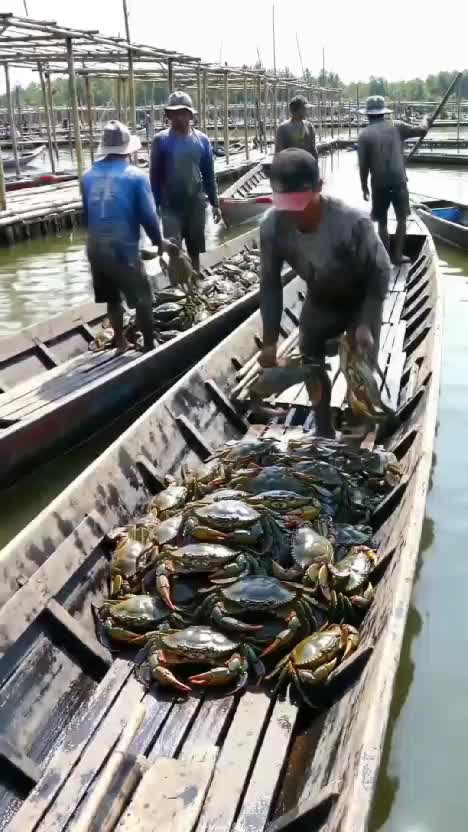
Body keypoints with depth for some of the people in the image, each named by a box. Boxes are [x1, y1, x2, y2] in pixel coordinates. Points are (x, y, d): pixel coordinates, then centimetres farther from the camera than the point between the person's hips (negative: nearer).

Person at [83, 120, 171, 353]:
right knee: (143, 300, 8)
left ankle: (121, 342, 33)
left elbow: (86, 214, 12)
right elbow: (148, 216, -10)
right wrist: (158, 241, 6)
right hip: (124, 250, -5)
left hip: (96, 249, 5)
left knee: (112, 298, 20)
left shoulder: (89, 176, 5)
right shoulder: (136, 176, -8)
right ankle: (149, 347, 15)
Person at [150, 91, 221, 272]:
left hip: (196, 204, 2)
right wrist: (155, 206, -4)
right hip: (171, 206, -2)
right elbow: (155, 176, -2)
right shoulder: (160, 140, -5)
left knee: (194, 251, 12)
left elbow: (209, 175, 7)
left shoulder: (202, 140, 1)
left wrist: (215, 203, 5)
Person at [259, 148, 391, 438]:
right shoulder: (272, 226, -27)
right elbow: (270, 284, -14)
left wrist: (366, 324, -30)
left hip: (361, 301, -4)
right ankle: (325, 432, 32)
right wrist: (270, 340, -15)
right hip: (319, 301, 4)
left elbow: (380, 272, -22)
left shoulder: (352, 222, -38)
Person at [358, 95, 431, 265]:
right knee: (401, 219, 15)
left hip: (379, 184, 0)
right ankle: (398, 255, 15)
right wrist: (426, 121, 29)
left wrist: (364, 186, 7)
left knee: (382, 223, 12)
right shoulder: (396, 126, 1)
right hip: (399, 181, 1)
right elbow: (421, 130, 7)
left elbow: (363, 165, -4)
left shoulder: (364, 134, -3)